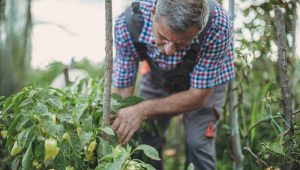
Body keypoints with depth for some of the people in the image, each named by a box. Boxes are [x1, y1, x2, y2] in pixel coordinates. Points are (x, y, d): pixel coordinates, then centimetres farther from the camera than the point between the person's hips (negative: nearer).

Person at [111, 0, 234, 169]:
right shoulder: (128, 24, -35)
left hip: (205, 85, -2)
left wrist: (143, 110, -38)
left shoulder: (218, 24, -40)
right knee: (144, 142, -2)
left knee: (198, 145, -14)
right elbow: (122, 91, -23)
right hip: (158, 79, 2)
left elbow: (199, 96, -28)